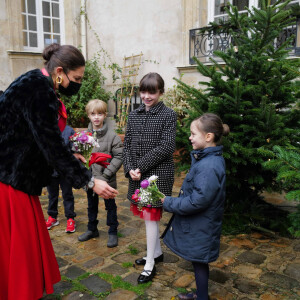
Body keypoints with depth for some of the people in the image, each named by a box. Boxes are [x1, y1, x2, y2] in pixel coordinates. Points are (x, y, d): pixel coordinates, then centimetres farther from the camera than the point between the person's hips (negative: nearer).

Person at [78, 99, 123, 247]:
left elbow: (119, 156, -12)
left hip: (106, 179, -4)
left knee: (110, 206, 11)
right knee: (92, 205, 21)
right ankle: (92, 229, 40)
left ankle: (113, 232, 27)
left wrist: (107, 173, -17)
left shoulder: (112, 135, -12)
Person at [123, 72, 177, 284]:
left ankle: (150, 265, 14)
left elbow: (167, 147, -14)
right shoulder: (134, 115, 9)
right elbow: (127, 144, 6)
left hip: (158, 173, -5)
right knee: (148, 214, 16)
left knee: (150, 215, -1)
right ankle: (157, 252, 36)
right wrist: (130, 169, -10)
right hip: (138, 174, 6)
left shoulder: (168, 115, -7)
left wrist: (141, 166, -18)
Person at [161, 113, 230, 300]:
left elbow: (197, 201, -28)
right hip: (198, 224, 9)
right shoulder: (207, 158, 3)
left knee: (199, 262, 10)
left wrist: (169, 203, -18)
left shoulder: (208, 167, -29)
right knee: (198, 261, 24)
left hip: (200, 227, -9)